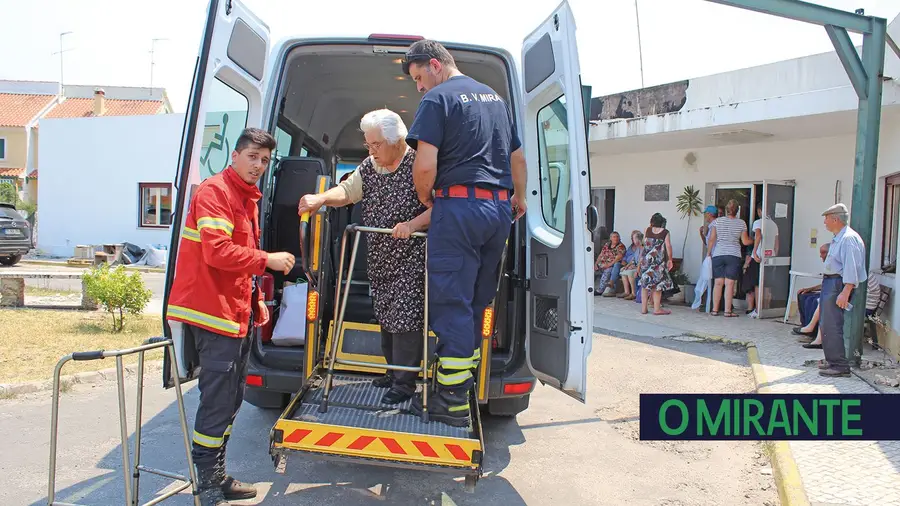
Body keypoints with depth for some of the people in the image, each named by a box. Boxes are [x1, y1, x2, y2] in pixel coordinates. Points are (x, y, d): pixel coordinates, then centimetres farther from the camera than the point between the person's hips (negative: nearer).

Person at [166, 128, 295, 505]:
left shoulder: (248, 197, 18)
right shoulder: (214, 192, -12)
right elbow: (217, 251, -24)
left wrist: (257, 302, 19)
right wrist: (267, 260, -19)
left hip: (237, 313, 10)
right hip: (214, 312, -10)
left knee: (231, 399, 15)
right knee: (218, 401, -7)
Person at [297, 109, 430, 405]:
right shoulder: (369, 167, 11)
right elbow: (347, 191, 4)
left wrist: (413, 225, -29)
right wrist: (321, 198, -15)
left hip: (410, 259, -8)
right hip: (379, 259, 8)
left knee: (405, 316, -8)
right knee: (385, 314, 14)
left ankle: (405, 382, 2)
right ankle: (394, 371, 28)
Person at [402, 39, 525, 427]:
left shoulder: (438, 99, -3)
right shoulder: (495, 97, 20)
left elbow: (425, 165, -14)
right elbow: (518, 158, 25)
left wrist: (425, 199, 5)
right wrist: (519, 198, 39)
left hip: (459, 205, -7)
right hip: (499, 209, 8)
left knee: (450, 302, -5)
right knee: (478, 302, 12)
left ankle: (451, 402, -2)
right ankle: (466, 383, 20)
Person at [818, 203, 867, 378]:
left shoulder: (849, 238, -17)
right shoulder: (837, 239, 16)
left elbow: (851, 267, -24)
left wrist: (845, 292, -29)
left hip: (838, 284, -11)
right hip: (829, 282, 11)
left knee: (831, 326, -12)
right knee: (826, 323, 17)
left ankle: (840, 366, -7)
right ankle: (832, 360, 27)